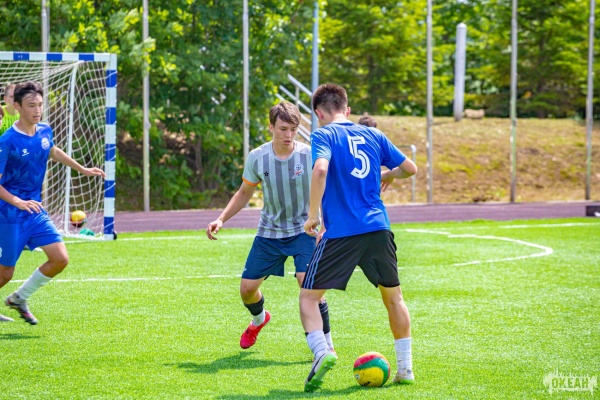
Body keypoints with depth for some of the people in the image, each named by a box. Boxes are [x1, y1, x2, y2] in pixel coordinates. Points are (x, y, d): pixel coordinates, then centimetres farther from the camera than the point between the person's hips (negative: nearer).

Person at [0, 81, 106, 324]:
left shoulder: (44, 132, 2)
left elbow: (53, 152, 27)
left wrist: (83, 170, 31)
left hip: (35, 211, 7)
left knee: (60, 259, -4)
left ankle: (20, 298, 15)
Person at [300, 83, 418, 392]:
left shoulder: (323, 135, -2)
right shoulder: (373, 135, 13)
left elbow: (320, 169, -21)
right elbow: (410, 168, 20)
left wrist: (313, 214, -14)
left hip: (340, 233, -4)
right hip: (378, 228, 4)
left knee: (309, 295, 5)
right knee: (393, 296, 19)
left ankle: (321, 351, -19)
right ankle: (405, 367, 20)